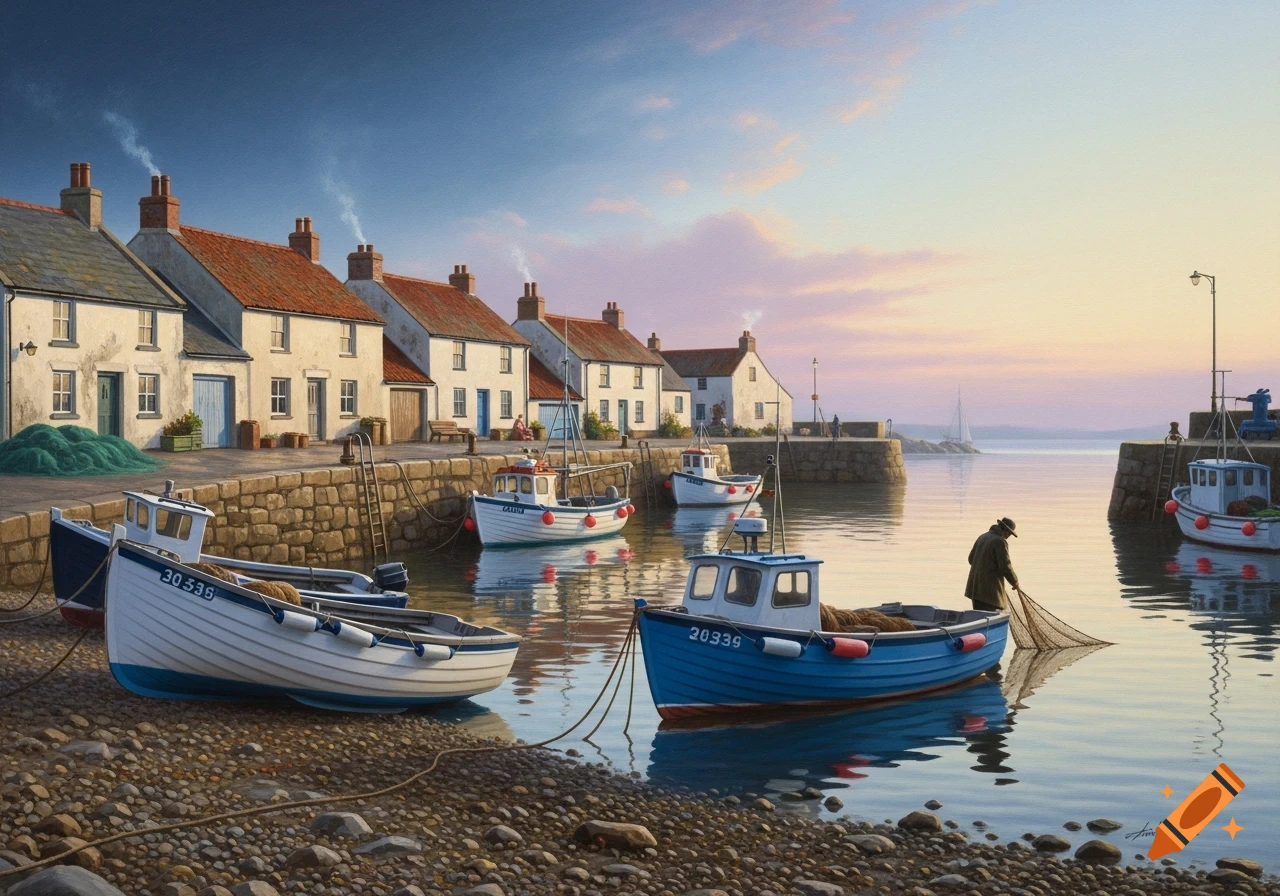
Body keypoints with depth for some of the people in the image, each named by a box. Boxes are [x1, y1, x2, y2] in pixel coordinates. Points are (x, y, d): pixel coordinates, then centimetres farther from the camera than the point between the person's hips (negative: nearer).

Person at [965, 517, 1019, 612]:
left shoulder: (983, 537, 12)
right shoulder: (1000, 541, -13)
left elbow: (971, 558, 22)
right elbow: (1005, 566, -15)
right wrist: (1015, 582, 1)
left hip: (975, 586, 8)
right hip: (990, 588, -8)